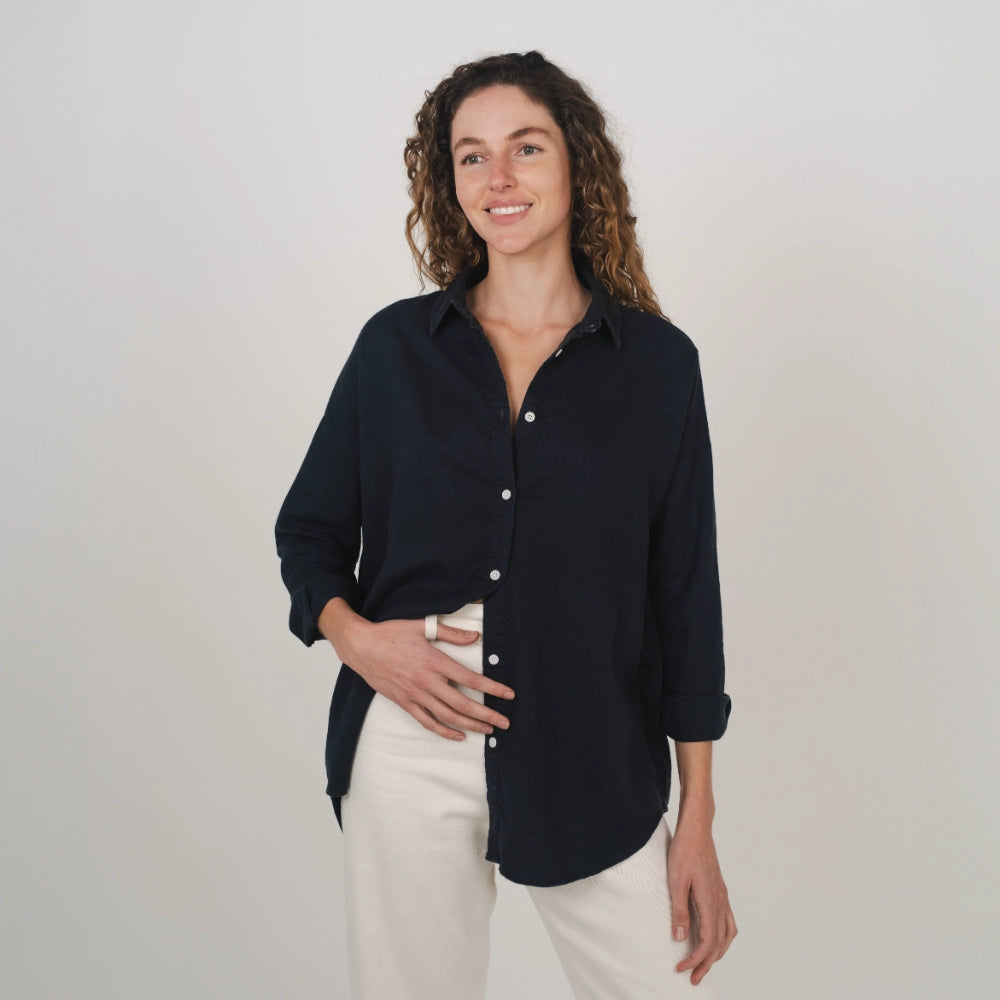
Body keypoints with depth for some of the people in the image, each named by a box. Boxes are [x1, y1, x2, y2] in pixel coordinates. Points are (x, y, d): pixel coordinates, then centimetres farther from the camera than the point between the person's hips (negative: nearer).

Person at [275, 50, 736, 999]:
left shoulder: (657, 361, 0)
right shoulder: (396, 344, 3)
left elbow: (686, 593, 1)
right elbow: (307, 530, 11)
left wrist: (698, 822, 1)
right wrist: (355, 636, -10)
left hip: (592, 765, 0)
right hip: (409, 748, 1)